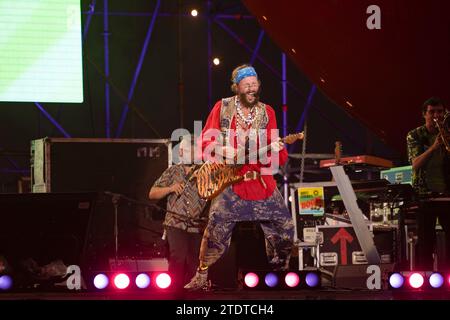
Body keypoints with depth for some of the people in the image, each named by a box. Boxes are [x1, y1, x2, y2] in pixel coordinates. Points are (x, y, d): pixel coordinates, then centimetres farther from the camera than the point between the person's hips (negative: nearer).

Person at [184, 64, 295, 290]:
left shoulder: (267, 112, 8)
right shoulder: (222, 108, 3)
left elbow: (280, 159, 5)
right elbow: (205, 141, 4)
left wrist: (276, 150, -18)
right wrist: (222, 150, -15)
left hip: (262, 181, 3)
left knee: (284, 226, 0)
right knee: (216, 228, -13)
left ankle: (280, 272, 18)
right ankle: (202, 275, 1)